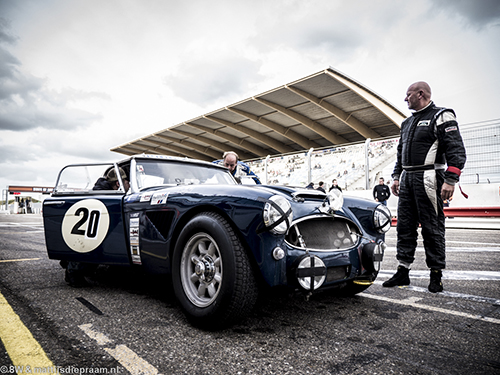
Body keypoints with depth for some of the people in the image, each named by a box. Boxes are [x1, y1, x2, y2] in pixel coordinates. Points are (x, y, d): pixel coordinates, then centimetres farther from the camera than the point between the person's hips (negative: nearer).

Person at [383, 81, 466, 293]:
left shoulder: (441, 116, -2)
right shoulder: (407, 123, 22)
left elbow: (456, 150, -10)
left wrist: (450, 180, -19)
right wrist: (397, 177, 17)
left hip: (428, 178, -7)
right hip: (407, 179, 7)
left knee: (432, 228, -2)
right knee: (404, 226, 6)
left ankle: (436, 275, 9)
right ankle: (403, 272, 13)